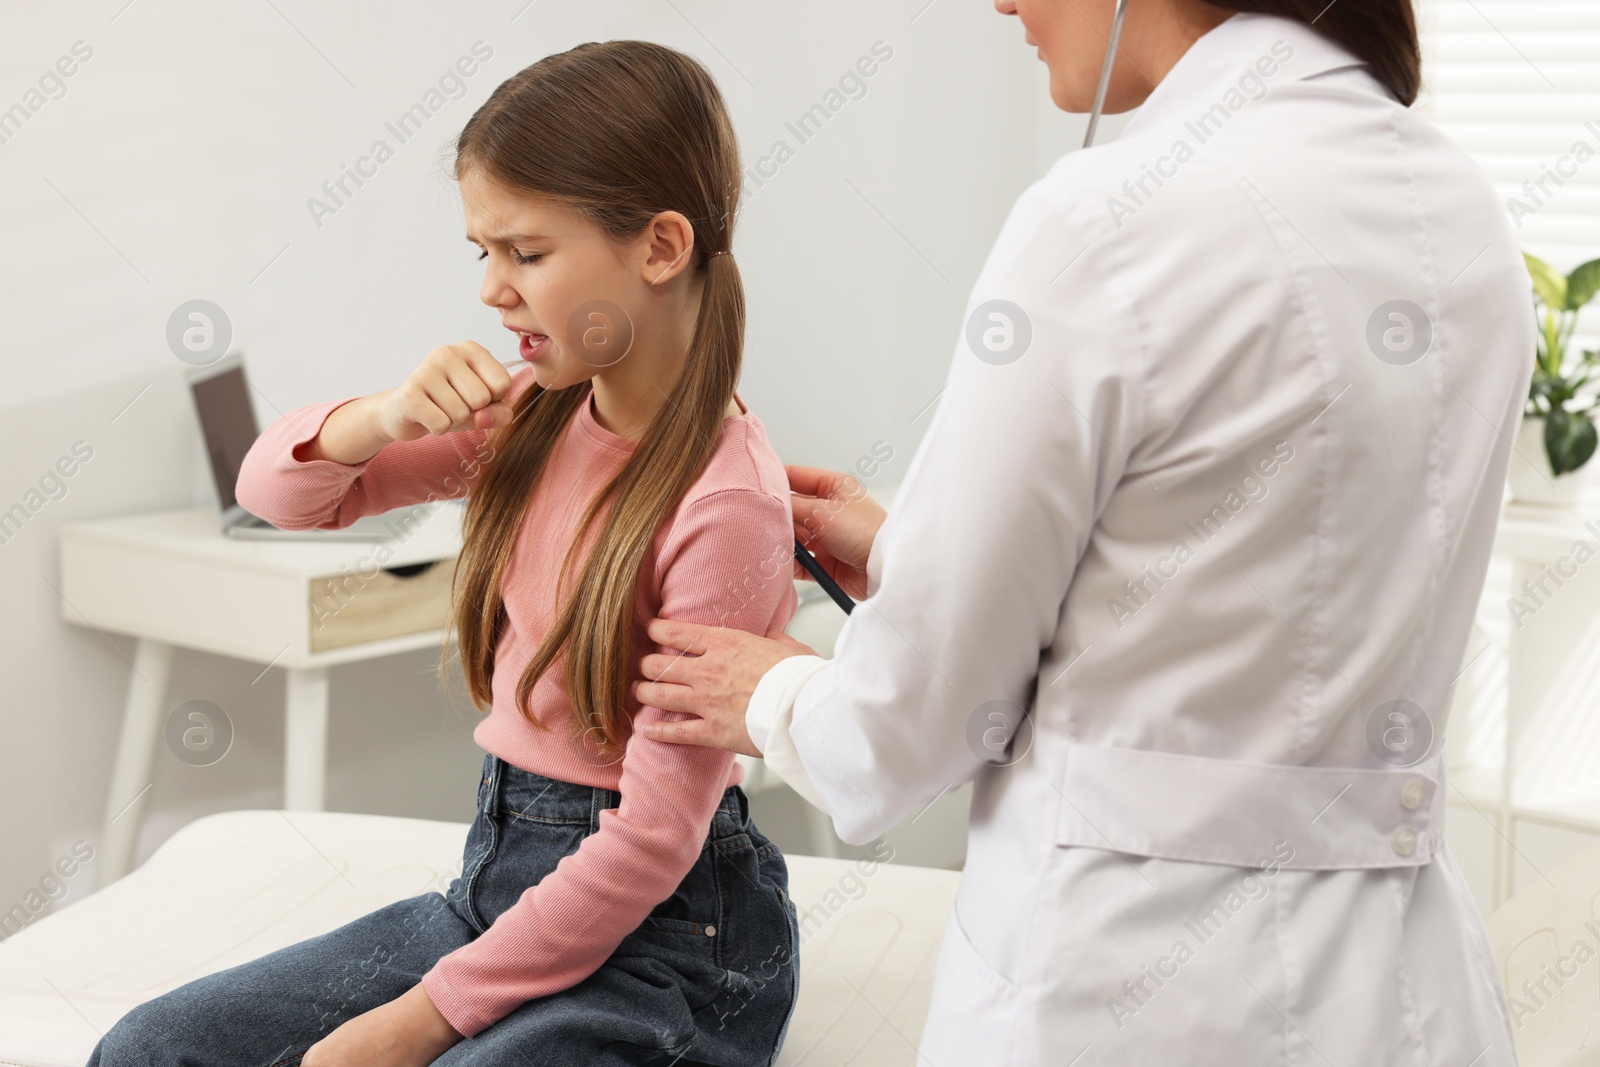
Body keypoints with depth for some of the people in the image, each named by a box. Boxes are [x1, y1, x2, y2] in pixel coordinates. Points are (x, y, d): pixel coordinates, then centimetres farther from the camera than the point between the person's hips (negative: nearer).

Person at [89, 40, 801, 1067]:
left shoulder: (724, 503, -20)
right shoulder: (535, 415, 3)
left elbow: (654, 836, -20)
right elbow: (278, 490, 11)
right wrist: (391, 416, -12)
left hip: (661, 939, -7)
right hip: (499, 877, 7)